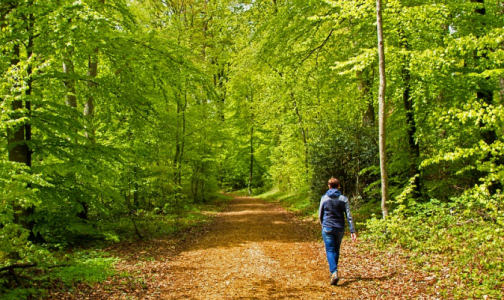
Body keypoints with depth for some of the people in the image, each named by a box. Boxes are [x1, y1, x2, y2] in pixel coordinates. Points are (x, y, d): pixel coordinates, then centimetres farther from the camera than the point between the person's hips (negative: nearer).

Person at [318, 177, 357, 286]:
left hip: (327, 228, -2)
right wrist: (352, 231, -4)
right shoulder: (343, 199, -2)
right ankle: (333, 271, 29)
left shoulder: (324, 198, -2)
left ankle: (334, 272, -23)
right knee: (336, 250, 18)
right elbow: (349, 216, -5)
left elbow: (320, 214, 7)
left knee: (330, 250, -4)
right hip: (340, 229, 2)